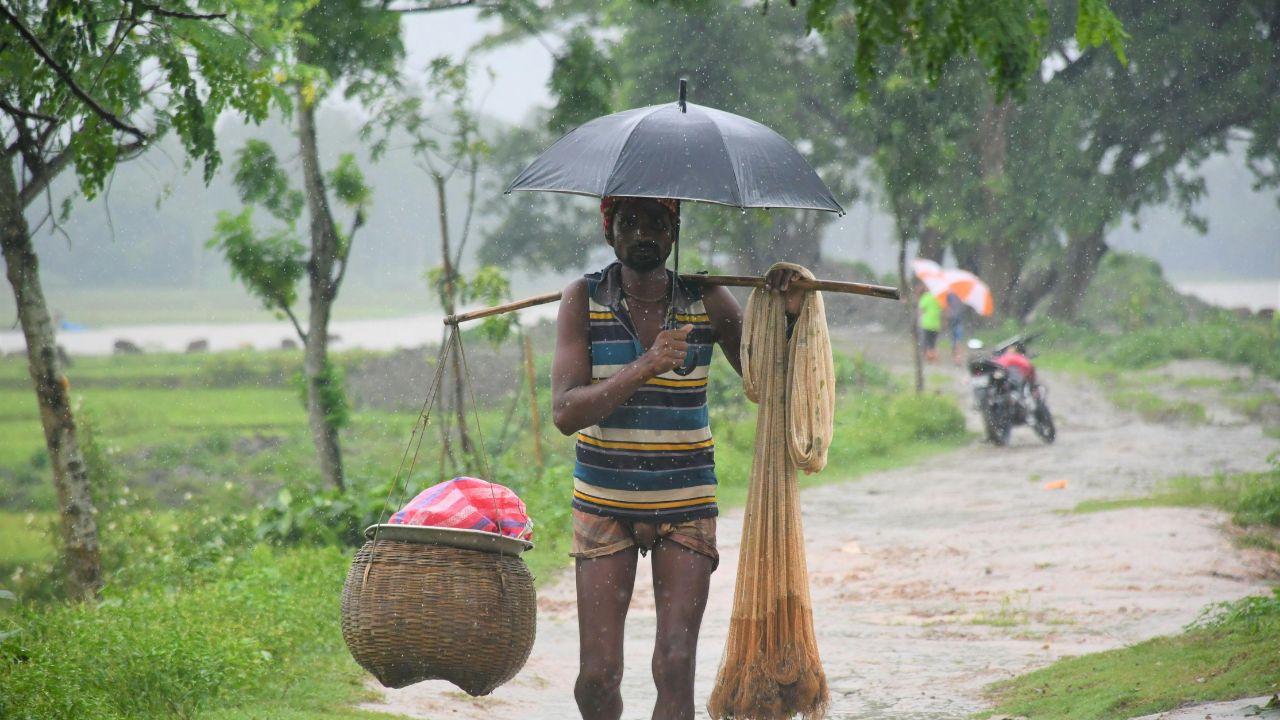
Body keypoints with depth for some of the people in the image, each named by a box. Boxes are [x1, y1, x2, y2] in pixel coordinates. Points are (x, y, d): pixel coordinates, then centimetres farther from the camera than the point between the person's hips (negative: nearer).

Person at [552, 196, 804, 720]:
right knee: (597, 676, -4)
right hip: (603, 504, 0)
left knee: (676, 668, -10)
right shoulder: (583, 300, -4)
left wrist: (787, 317, -16)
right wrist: (644, 368, -28)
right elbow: (565, 411, -15)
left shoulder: (706, 301, 0)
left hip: (686, 504, 0)